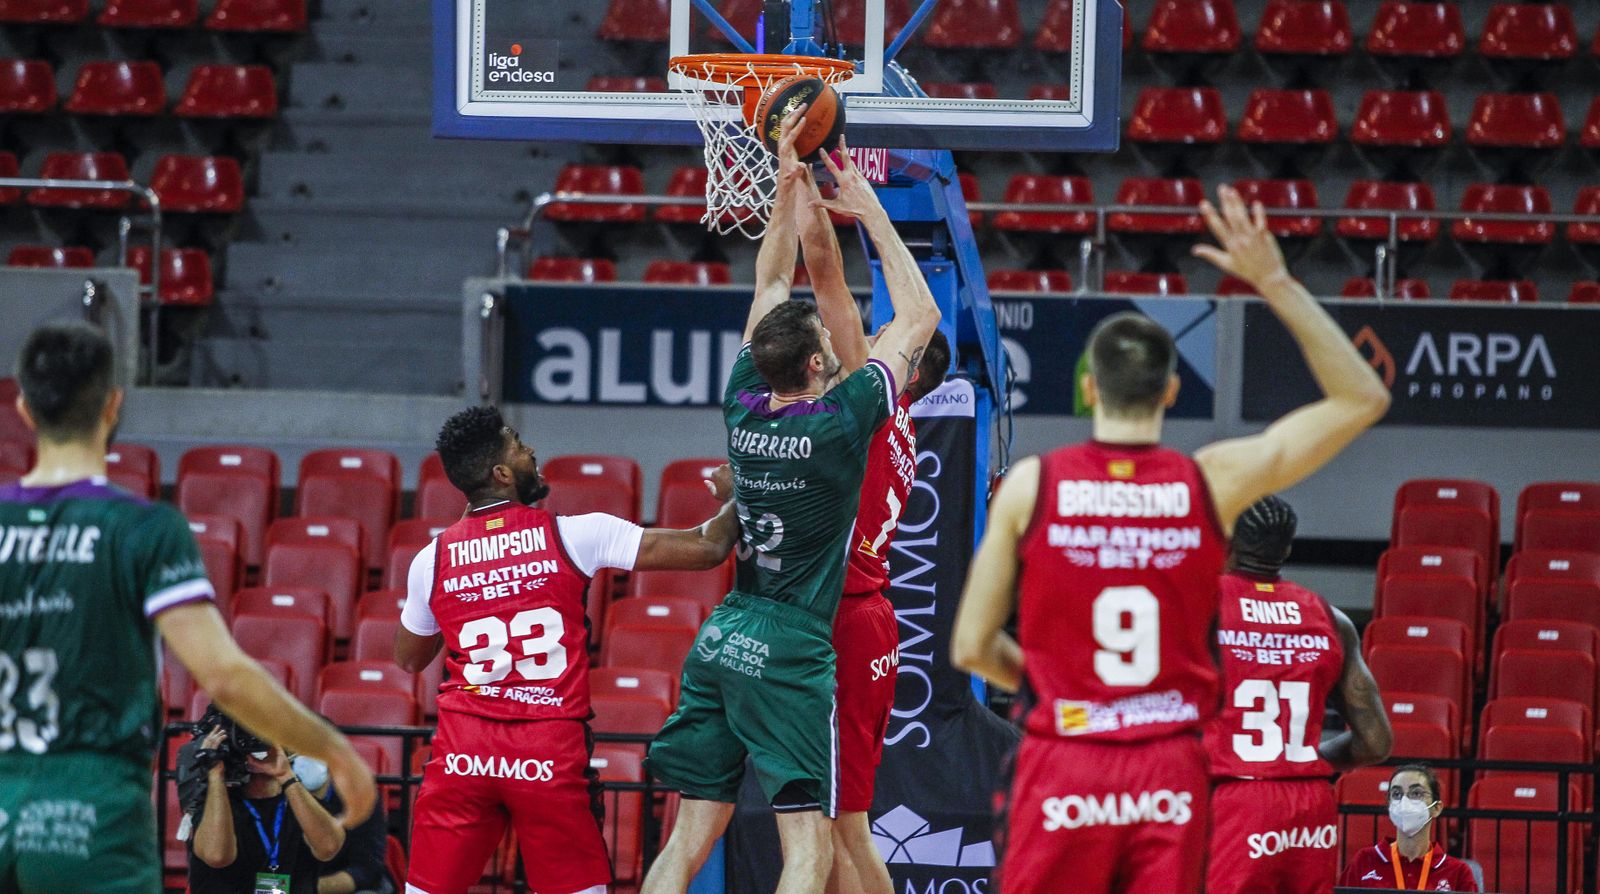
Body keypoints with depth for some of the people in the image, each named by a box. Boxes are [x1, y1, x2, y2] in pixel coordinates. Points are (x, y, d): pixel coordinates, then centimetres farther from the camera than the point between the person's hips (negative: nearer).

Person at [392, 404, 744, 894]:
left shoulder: (432, 559, 5)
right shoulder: (572, 535, -3)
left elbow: (409, 659, 24)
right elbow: (705, 548, -1)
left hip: (462, 748, 2)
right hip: (551, 751, -2)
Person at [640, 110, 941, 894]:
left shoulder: (744, 405, 4)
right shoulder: (840, 422, -11)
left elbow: (770, 288, 19)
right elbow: (920, 317, 0)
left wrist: (789, 185, 19)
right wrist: (873, 216, 7)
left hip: (719, 643, 6)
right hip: (791, 652, -6)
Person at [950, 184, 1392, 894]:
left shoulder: (1031, 485, -2)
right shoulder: (1212, 483, -1)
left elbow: (972, 648, 2)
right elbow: (1363, 399, 10)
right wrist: (1277, 285, 8)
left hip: (1063, 772, -1)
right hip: (1170, 777, 1)